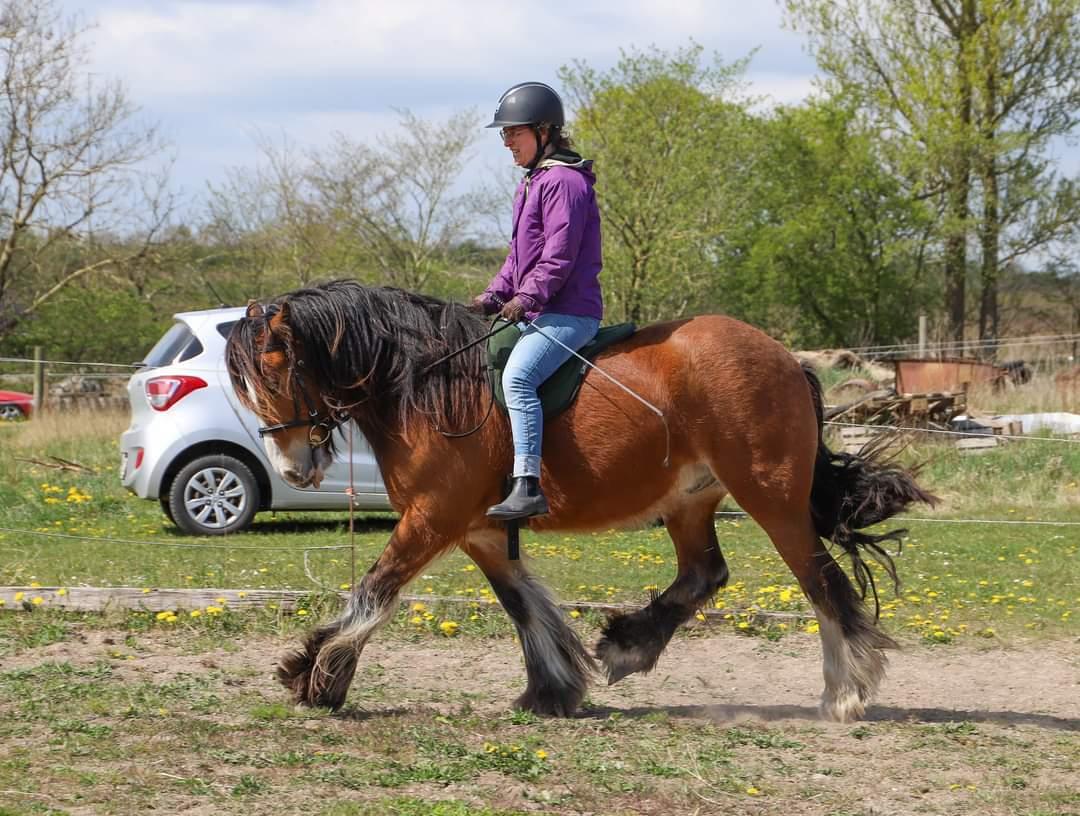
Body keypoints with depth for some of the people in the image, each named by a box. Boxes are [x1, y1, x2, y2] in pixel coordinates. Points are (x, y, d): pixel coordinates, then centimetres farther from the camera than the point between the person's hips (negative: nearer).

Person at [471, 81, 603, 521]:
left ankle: (528, 485, -39)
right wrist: (494, 295, 11)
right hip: (533, 314, 12)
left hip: (566, 312, -12)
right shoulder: (532, 183, 22)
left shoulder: (564, 181, -11)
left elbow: (559, 254, -19)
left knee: (517, 377, -31)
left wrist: (527, 297, -26)